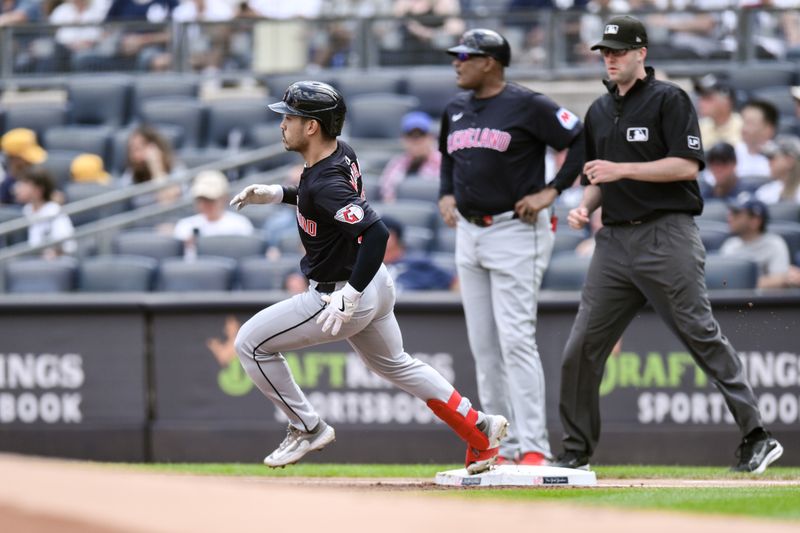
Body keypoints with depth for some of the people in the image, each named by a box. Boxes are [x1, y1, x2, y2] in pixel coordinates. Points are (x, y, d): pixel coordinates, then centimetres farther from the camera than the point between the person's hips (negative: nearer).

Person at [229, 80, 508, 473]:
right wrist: (275, 194, 12)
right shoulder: (342, 155, -1)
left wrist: (349, 296, -36)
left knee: (251, 343, -2)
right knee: (394, 365, 28)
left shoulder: (326, 182, -29)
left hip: (344, 292, -10)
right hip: (376, 285, 10)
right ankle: (481, 431, 27)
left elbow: (376, 233, -38)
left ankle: (307, 428, 8)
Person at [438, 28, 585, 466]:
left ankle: (533, 448, -14)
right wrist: (445, 195, 12)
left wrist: (551, 191, -14)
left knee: (516, 338, -14)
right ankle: (501, 446, 12)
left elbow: (583, 141, -11)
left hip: (515, 232, -8)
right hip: (468, 234, 8)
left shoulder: (528, 106, -10)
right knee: (483, 345, 7)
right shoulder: (456, 109, 13)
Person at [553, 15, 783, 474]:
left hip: (666, 235, -7)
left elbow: (687, 164, -13)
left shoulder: (669, 100, -3)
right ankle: (578, 451, 13)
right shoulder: (599, 112, 19)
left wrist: (623, 169, -17)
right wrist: (585, 207, 5)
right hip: (615, 241, 7)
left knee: (702, 335, -11)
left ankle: (757, 438, -9)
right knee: (581, 348, 3)